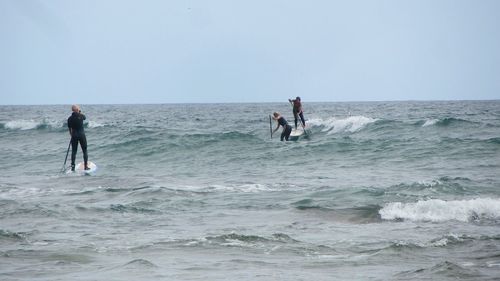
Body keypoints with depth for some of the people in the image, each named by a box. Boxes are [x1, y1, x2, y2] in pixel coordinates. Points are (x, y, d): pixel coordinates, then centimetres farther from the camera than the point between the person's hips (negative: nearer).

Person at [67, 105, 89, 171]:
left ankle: (73, 166, 5)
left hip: (74, 135, 2)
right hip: (82, 135, -2)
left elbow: (70, 129, 5)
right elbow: (85, 118, 17)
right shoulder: (81, 116, -9)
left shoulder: (70, 118, -2)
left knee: (73, 151, 8)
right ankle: (86, 166, 8)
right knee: (84, 151, 8)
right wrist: (80, 113, 25)